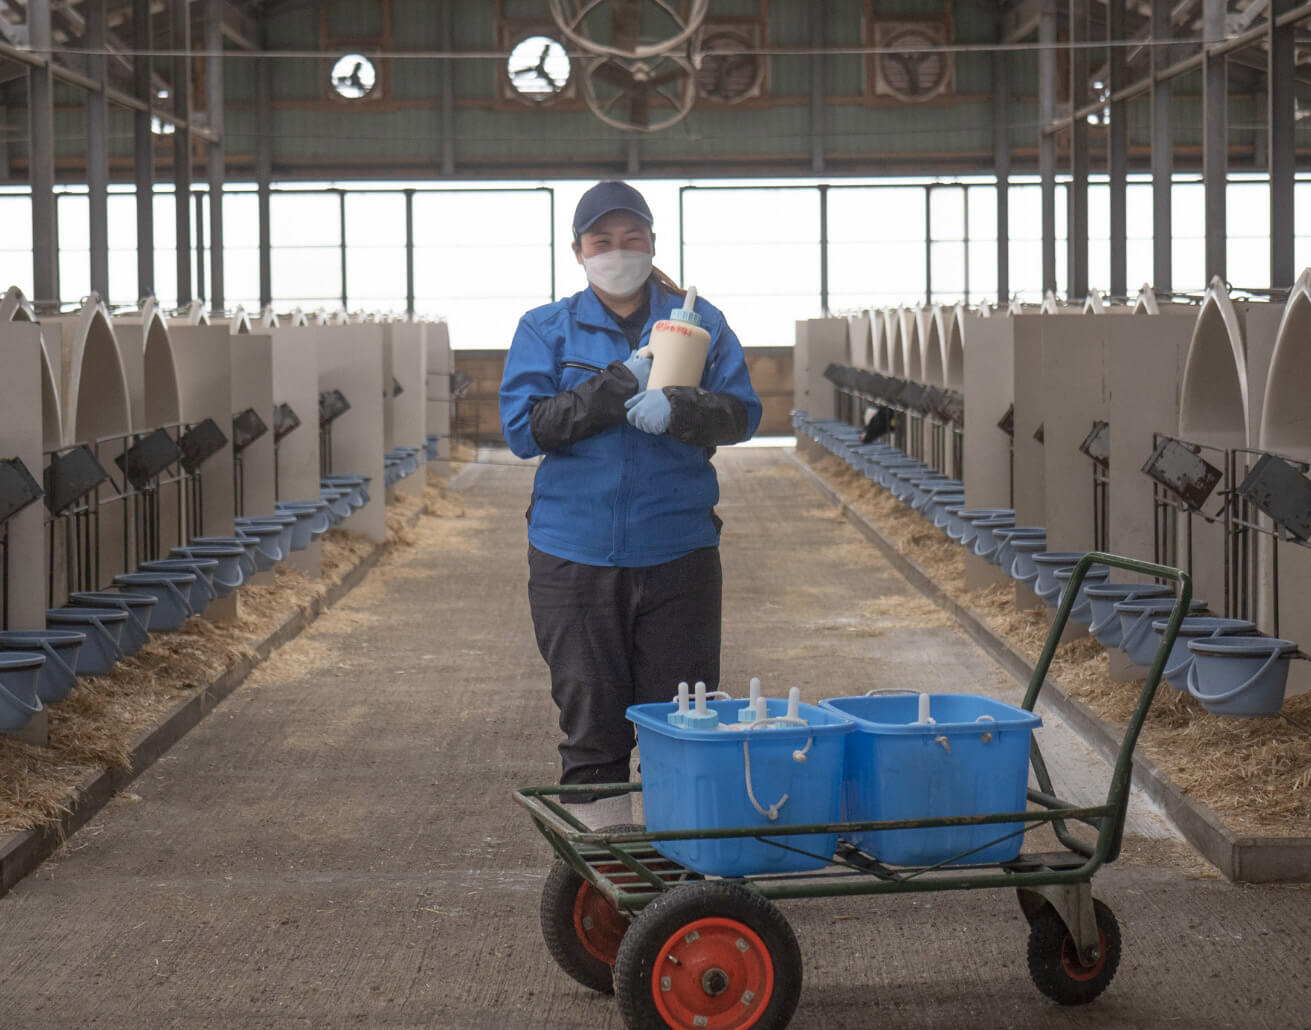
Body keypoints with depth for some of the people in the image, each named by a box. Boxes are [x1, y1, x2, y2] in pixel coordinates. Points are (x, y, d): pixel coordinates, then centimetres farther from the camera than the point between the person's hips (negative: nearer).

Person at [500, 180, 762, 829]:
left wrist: (675, 409, -19)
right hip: (576, 555, 0)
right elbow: (523, 427, -5)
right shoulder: (545, 330, 7)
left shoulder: (699, 322, 9)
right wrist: (623, 383, -12)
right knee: (590, 720, 4)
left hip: (677, 554, 1)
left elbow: (741, 412, 1)